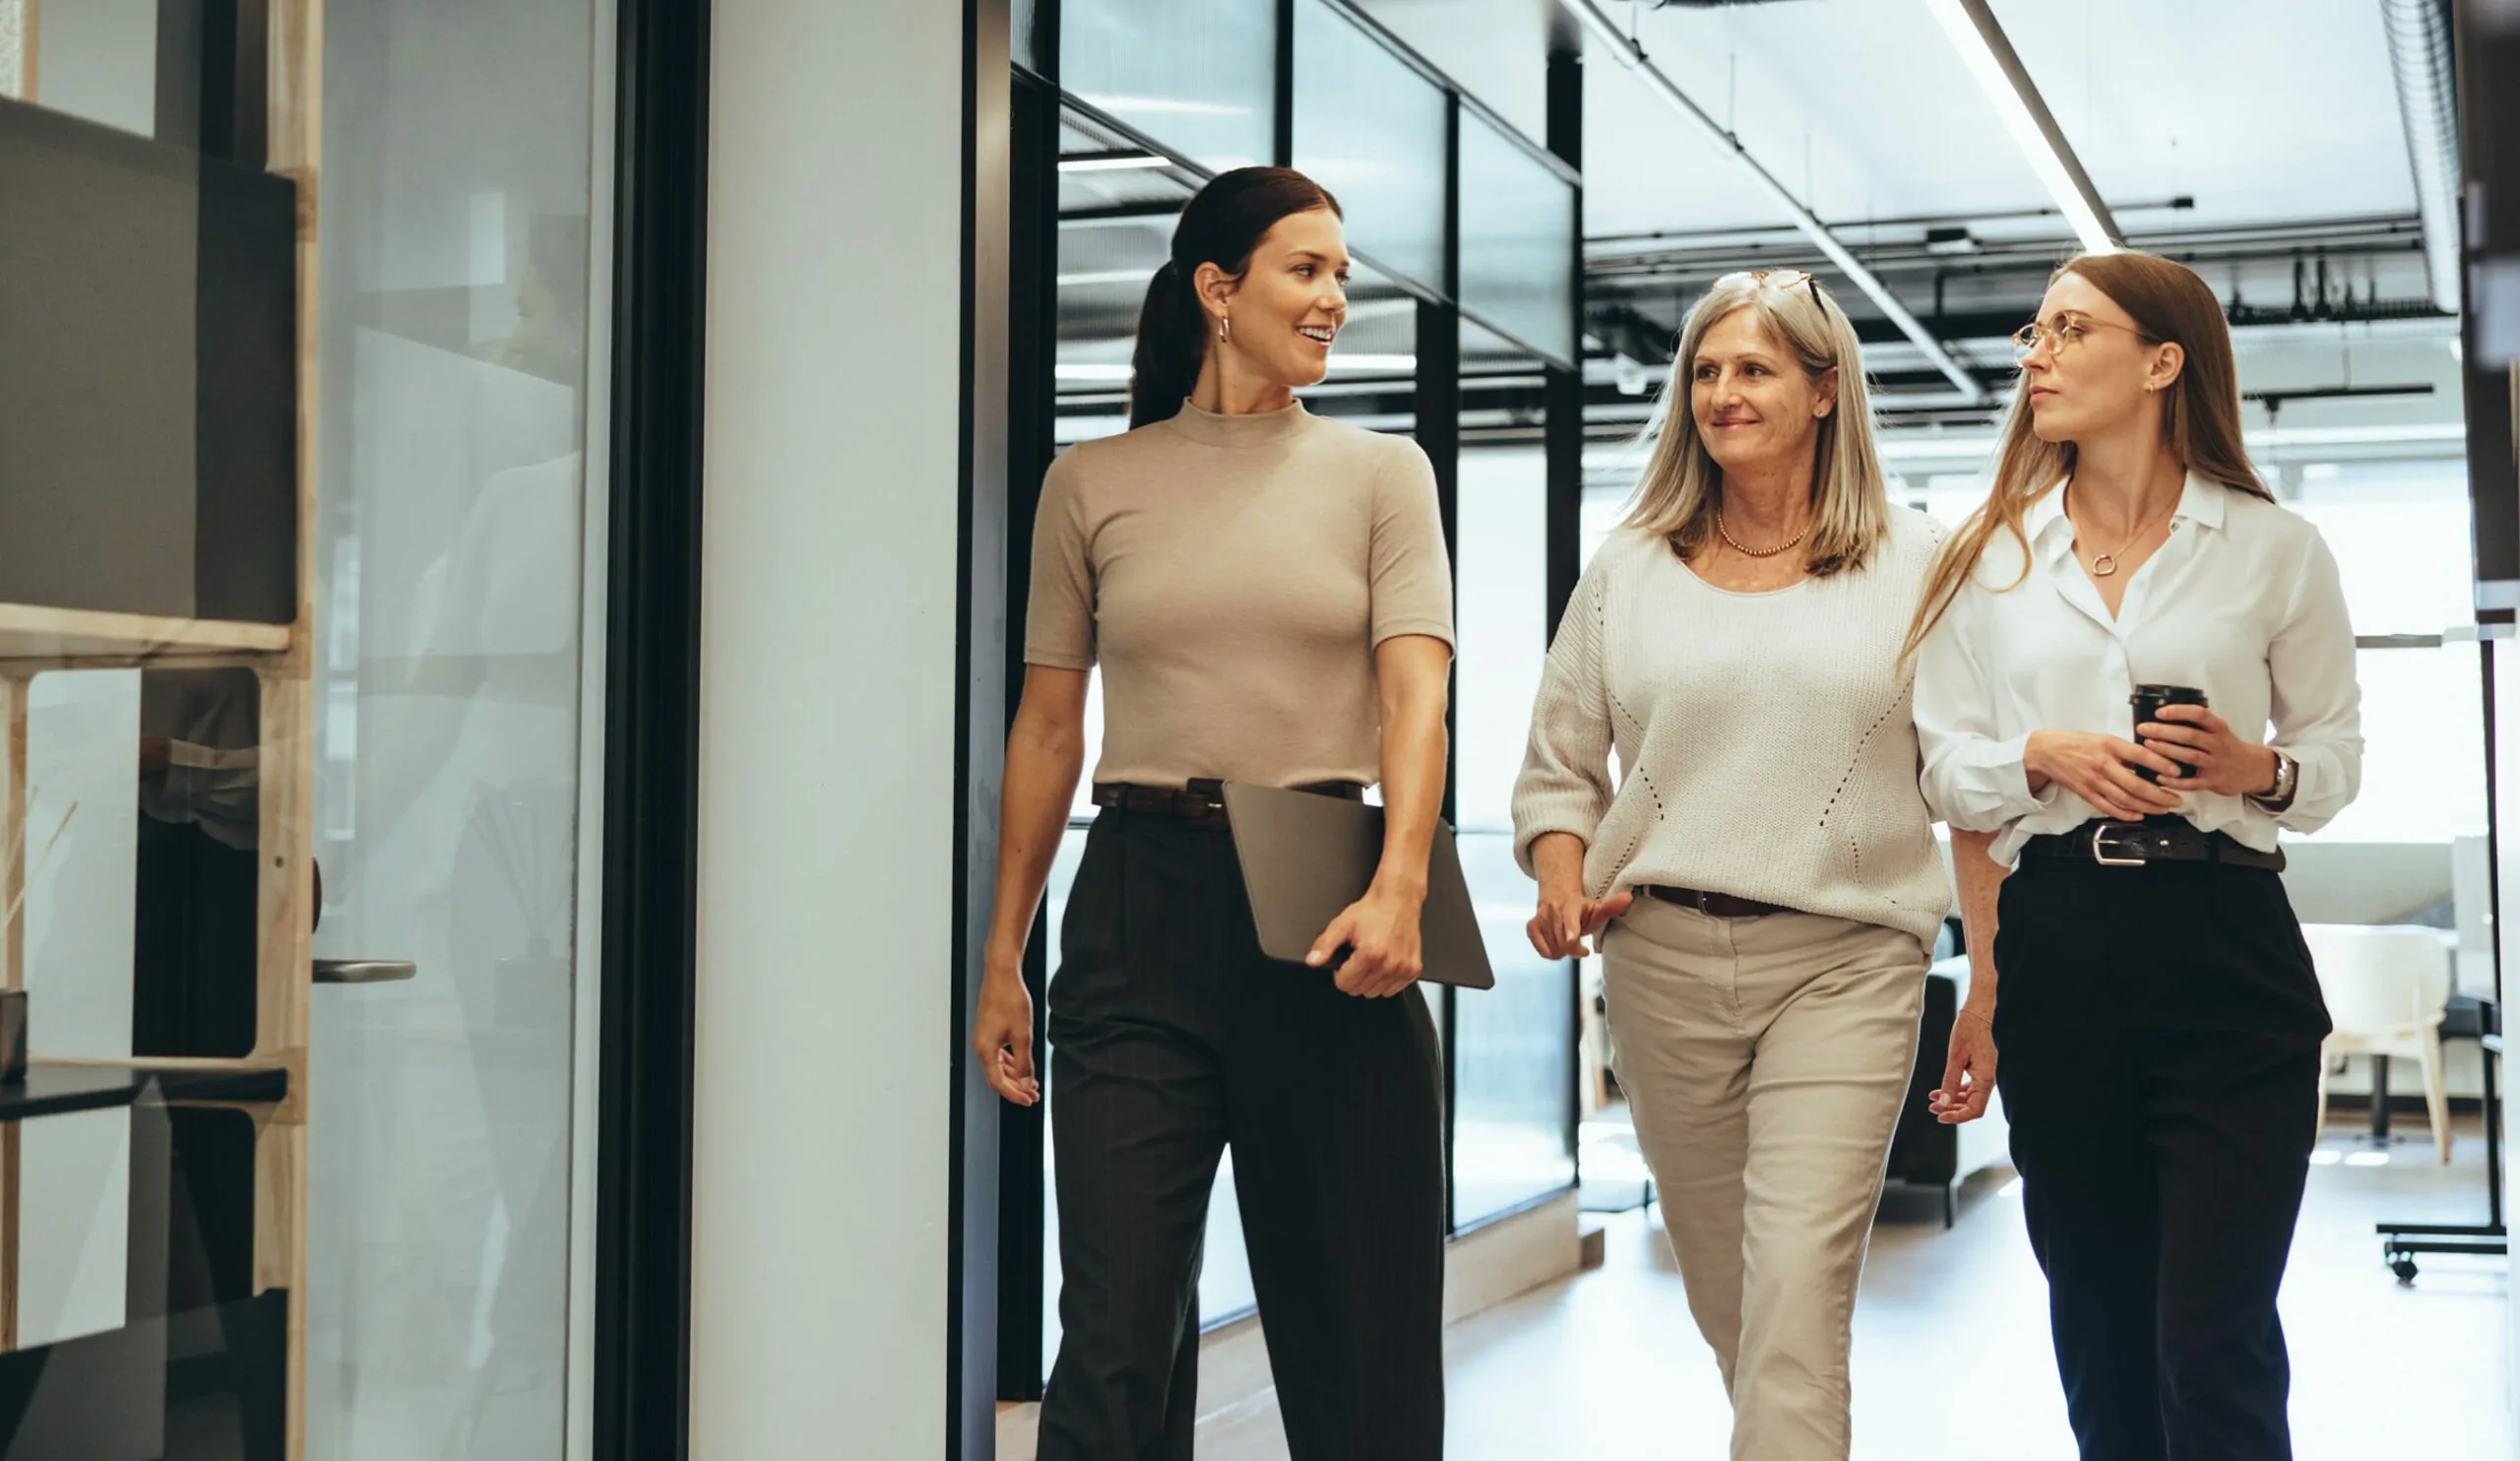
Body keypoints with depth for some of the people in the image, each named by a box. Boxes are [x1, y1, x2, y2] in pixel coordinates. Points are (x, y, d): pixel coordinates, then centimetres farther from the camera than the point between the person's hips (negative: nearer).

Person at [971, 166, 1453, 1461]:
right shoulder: (1094, 483, 9)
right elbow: (1048, 730, 11)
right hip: (1141, 903, 0)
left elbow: (1415, 692, -5)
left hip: (1322, 904, 0)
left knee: (1354, 1316, 5)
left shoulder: (1380, 472, 7)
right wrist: (1003, 955, 8)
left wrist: (1399, 887, -21)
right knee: (1118, 1325, -3)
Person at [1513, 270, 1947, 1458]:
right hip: (1662, 958, 3)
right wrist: (1562, 880, -5)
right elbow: (1558, 767, 15)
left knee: (1798, 1290, -14)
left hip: (1844, 959, -3)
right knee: (1723, 1295, 12)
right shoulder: (1629, 569, 10)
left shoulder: (1911, 562, 5)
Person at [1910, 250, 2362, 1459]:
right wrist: (2047, 756, -10)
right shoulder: (1995, 555, 11)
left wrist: (2258, 768, -12)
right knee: (2098, 1329, 10)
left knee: (2212, 1347, -9)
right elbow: (1950, 769, 10)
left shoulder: (2275, 550, 4)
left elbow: (2337, 754, 8)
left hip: (2225, 949, -3)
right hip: (2056, 944, 3)